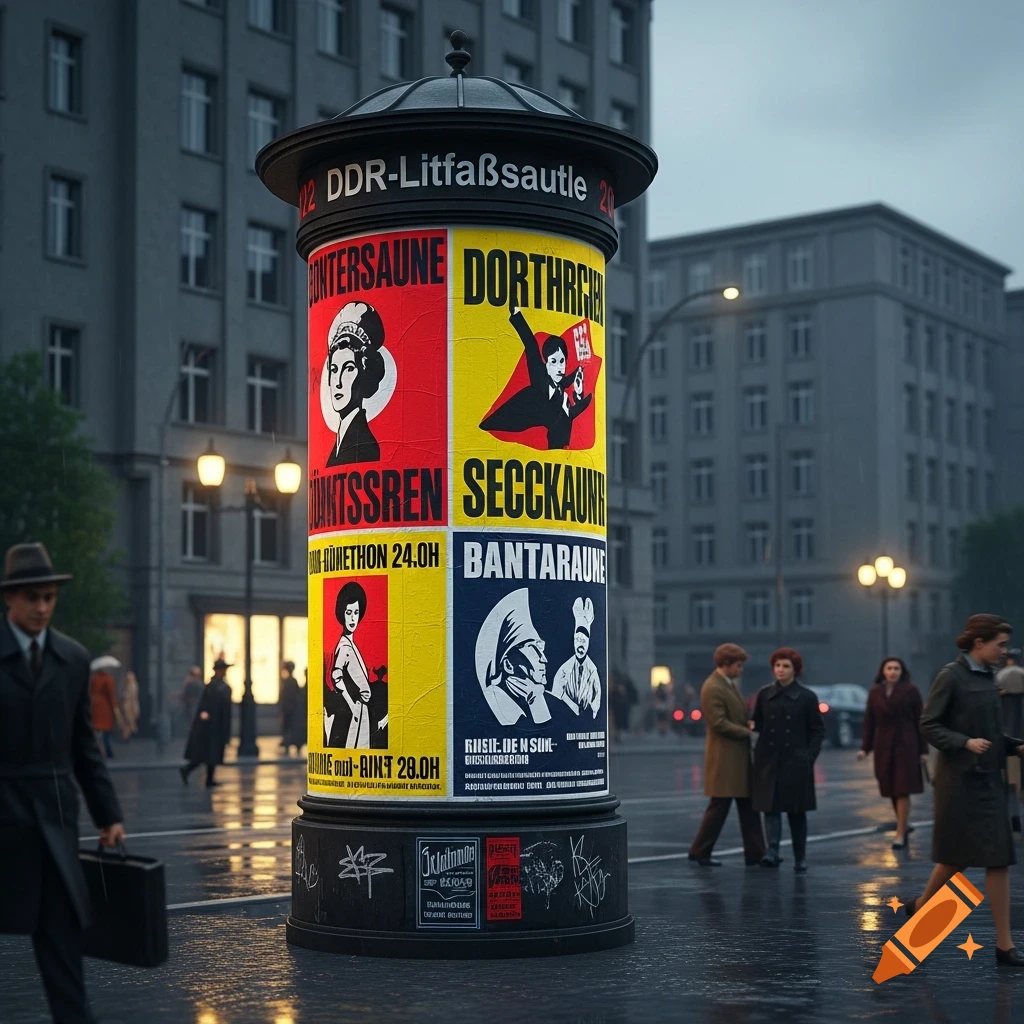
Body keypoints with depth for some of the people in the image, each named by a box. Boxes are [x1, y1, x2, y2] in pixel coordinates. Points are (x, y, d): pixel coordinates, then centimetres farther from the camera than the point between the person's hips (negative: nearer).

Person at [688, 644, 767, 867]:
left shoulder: (731, 684, 13)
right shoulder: (712, 688, -17)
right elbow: (719, 723, -21)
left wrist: (750, 722, 2)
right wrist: (747, 731, -15)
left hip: (740, 756, 10)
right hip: (724, 757, -10)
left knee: (748, 805, 10)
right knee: (720, 806, -2)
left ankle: (755, 853, 14)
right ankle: (700, 851, 8)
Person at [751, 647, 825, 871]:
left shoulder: (807, 697, -1)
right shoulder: (764, 694, 5)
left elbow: (818, 731, 2)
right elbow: (758, 722, 14)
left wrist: (810, 756, -8)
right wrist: (753, 725, -8)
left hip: (796, 762, -2)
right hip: (769, 760, 2)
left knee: (796, 811, 6)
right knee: (770, 807, -8)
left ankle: (800, 858, 16)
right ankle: (772, 852, -14)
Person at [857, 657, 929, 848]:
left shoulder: (910, 691, -3)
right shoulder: (875, 693, 7)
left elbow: (919, 721, -2)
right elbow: (869, 722, 8)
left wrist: (923, 750, -4)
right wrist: (865, 748, 2)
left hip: (906, 746, -4)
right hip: (883, 747, 4)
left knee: (902, 790, -6)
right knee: (891, 790, 7)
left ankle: (900, 834, -3)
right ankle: (904, 823, 29)